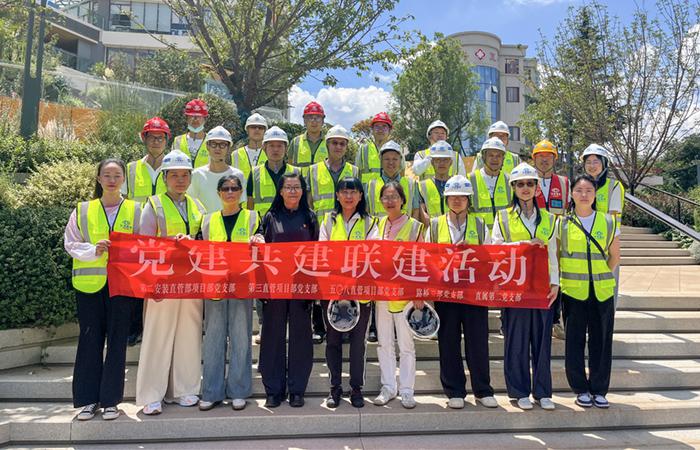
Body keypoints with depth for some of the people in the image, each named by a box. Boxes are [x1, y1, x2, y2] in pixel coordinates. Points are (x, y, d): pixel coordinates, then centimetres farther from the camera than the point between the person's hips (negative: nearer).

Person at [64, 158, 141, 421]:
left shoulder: (135, 210, 6)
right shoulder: (82, 210, 7)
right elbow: (70, 243, 4)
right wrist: (94, 250, -13)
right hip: (89, 283, 1)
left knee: (117, 340, 3)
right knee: (90, 339, 5)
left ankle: (110, 399, 15)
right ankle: (88, 399, 17)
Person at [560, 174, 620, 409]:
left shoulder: (609, 222, 5)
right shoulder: (562, 223, 1)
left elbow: (615, 257, 12)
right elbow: (555, 256, 6)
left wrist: (601, 275, 5)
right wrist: (566, 277, 0)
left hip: (603, 292, 1)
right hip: (573, 292, -1)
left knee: (602, 342, 6)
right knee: (575, 342, 3)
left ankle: (599, 391, 19)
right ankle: (581, 390, 18)